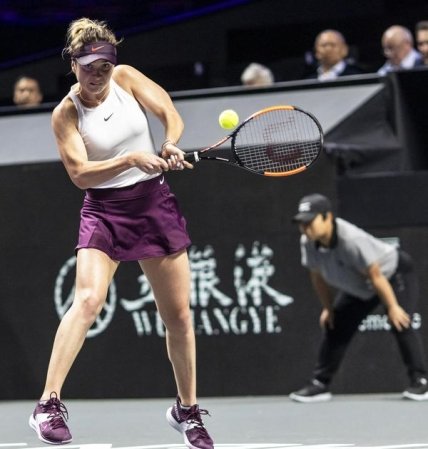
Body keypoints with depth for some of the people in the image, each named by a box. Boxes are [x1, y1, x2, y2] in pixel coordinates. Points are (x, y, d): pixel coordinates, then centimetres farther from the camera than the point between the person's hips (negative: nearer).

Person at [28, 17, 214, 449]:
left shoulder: (126, 77, -2)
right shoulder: (66, 114, -10)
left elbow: (169, 112, -2)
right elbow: (80, 174, -16)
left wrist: (171, 145, -22)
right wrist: (130, 159, -29)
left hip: (155, 203, 3)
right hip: (104, 210, -3)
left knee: (178, 315, 6)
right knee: (88, 300, -26)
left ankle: (187, 410, 23)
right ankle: (49, 404, -25)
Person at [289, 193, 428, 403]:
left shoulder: (351, 240, -41)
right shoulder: (308, 242, -20)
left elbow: (376, 276, -32)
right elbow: (318, 277, -2)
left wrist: (392, 307, -25)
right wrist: (328, 308, 2)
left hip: (394, 275, -7)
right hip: (359, 288, 7)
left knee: (400, 324, -22)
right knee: (334, 326, 2)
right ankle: (320, 384, 8)